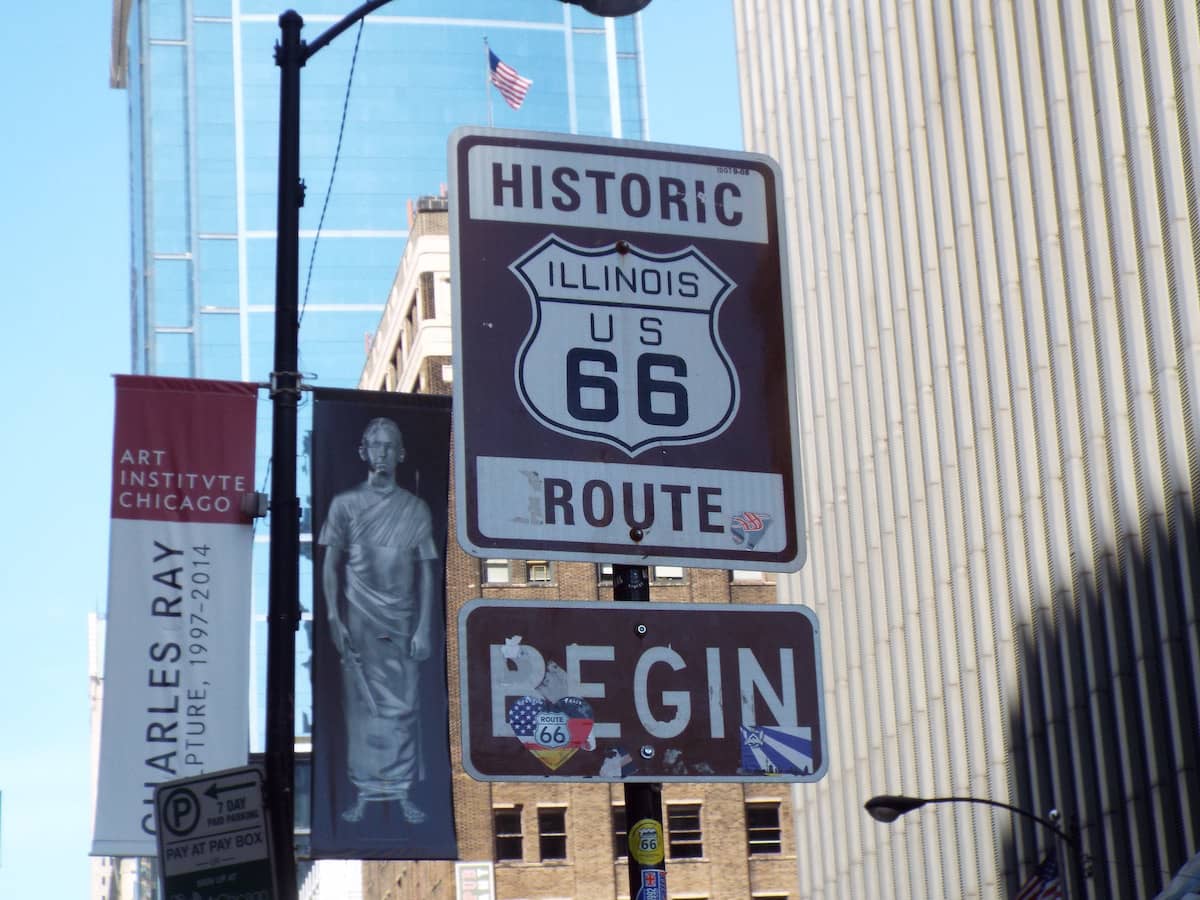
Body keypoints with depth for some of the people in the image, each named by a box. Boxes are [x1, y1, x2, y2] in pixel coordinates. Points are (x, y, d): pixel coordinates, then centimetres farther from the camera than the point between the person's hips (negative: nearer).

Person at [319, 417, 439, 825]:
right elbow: (331, 565, 5)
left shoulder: (416, 508, 7)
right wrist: (334, 617, -4)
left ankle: (403, 792, 3)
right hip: (358, 622, -1)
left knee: (404, 706, -1)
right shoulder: (345, 504, 6)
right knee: (360, 704, -1)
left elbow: (427, 572, 6)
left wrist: (424, 627, -1)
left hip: (402, 623, 1)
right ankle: (363, 791, 3)